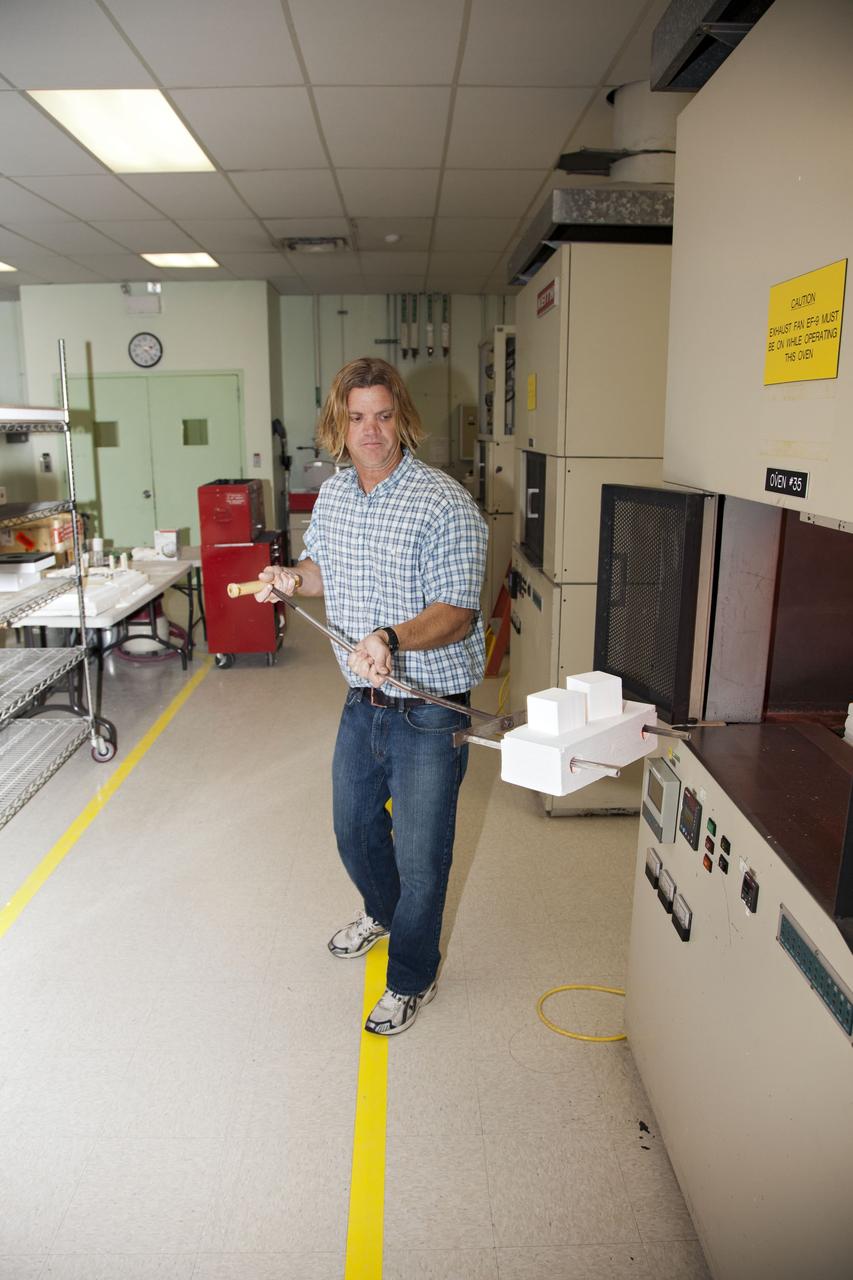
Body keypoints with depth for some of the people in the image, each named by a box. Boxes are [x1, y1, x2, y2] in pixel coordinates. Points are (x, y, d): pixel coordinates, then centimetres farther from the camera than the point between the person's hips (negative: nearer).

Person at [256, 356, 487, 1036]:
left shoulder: (445, 503, -18)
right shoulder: (332, 494, 5)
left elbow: (456, 615, -22)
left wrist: (391, 638, -40)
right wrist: (294, 577, -2)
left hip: (430, 712, -7)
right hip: (362, 702, 7)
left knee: (419, 854, 6)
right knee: (353, 827, 25)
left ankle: (412, 978, 31)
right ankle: (383, 912, 56)